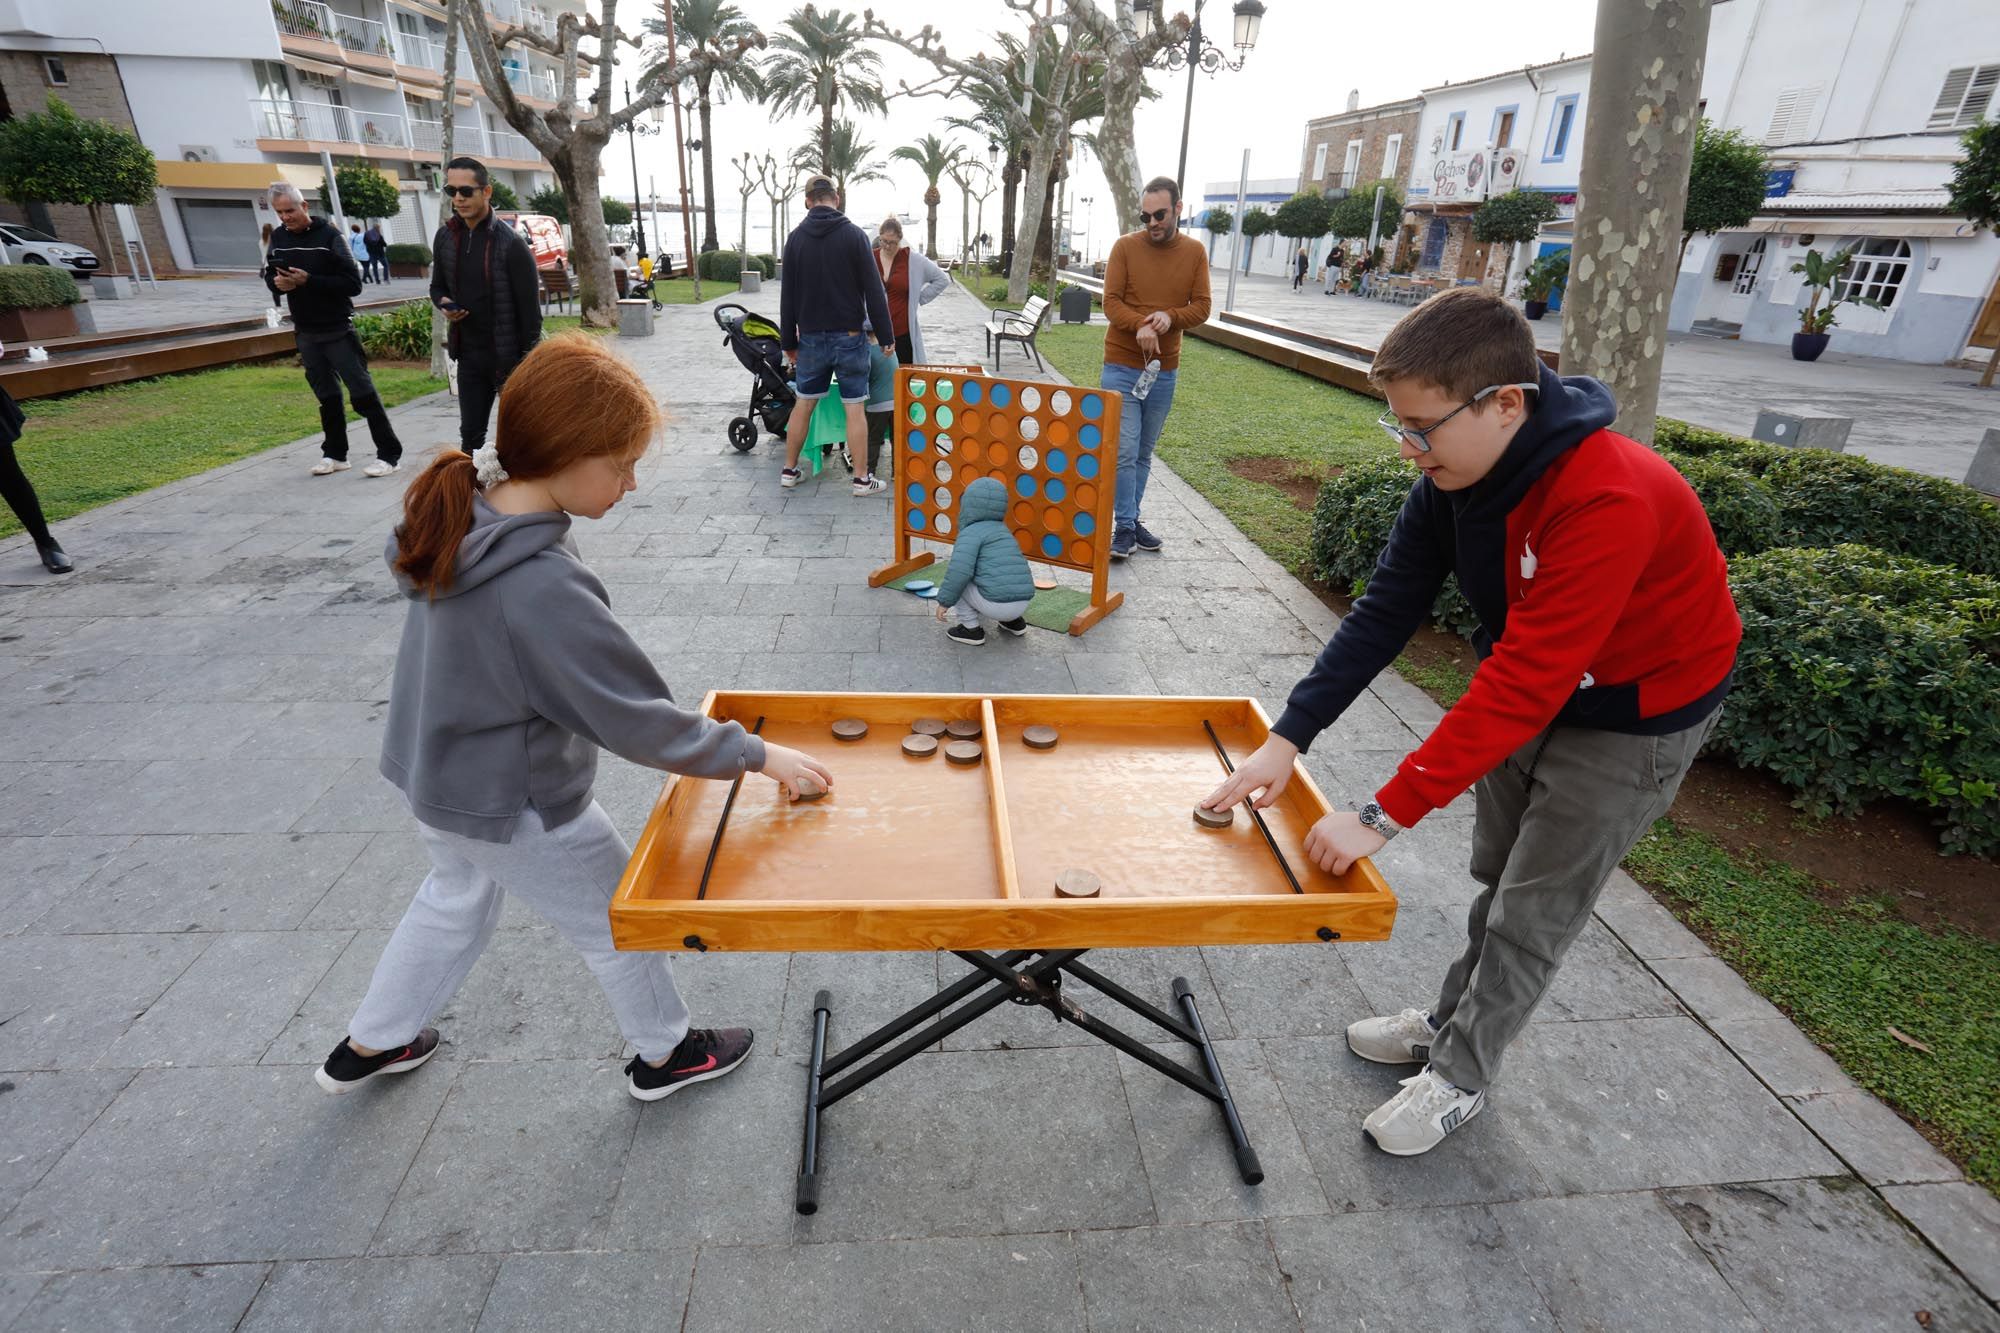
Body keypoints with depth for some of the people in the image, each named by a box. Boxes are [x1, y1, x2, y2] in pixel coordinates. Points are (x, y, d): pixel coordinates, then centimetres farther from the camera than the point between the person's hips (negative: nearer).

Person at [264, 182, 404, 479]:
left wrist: (308, 280, -24)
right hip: (306, 333, 6)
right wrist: (277, 283, -10)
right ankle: (335, 454, 20)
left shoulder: (328, 235, -10)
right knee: (327, 396, 12)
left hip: (338, 331, -5)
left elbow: (353, 283, -16)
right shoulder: (278, 237, 6)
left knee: (363, 391, -6)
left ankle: (389, 454, -2)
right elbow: (269, 276, 14)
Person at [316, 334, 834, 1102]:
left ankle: (371, 1044, 53)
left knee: (457, 899, 33)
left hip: (440, 776, 9)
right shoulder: (544, 591, -37)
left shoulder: (460, 511, -10)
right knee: (620, 917, 14)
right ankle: (664, 1054, 38)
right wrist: (757, 755, -19)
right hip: (516, 809, -8)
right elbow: (640, 723, -31)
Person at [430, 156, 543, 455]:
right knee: (470, 435, 12)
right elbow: (438, 286, 19)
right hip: (469, 356, 6)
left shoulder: (510, 243, -12)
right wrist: (444, 304, -7)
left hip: (510, 357, -5)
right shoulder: (445, 237, 5)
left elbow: (530, 307, -12)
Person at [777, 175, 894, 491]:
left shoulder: (796, 238, 3)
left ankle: (789, 471, 21)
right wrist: (886, 336, -2)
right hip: (849, 336, -3)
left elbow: (788, 294, 5)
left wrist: (788, 341, 12)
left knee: (803, 404, 13)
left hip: (811, 337, 3)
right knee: (855, 408, 1)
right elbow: (874, 291, -8)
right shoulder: (854, 235, -6)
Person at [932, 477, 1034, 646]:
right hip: (1021, 603, 8)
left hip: (996, 604, -8)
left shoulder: (971, 532, -3)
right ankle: (1014, 621, 22)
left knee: (956, 579, 11)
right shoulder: (1002, 530, 23)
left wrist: (944, 600, -6)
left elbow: (960, 570, -19)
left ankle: (971, 628, 11)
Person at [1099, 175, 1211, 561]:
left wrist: (1170, 316, -18)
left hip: (1164, 369, 3)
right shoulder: (1125, 246, -3)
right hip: (1122, 366, -3)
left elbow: (1201, 308, 2)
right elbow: (1111, 302, -7)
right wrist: (1140, 325, -26)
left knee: (1143, 453, 11)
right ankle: (1124, 527, -1)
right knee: (1124, 450, -9)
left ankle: (1132, 520, 22)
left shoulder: (1195, 252, 4)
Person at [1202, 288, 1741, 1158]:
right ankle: (1453, 1020, 40)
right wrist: (1287, 740, -21)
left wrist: (1386, 816, -38)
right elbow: (1386, 610, -14)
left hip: (1639, 713, -6)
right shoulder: (1455, 473, -14)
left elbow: (1522, 684, -39)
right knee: (1494, 876, 19)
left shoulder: (1610, 501, -37)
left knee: (1533, 910, 4)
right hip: (1535, 691, 7)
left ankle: (1461, 1076, 25)